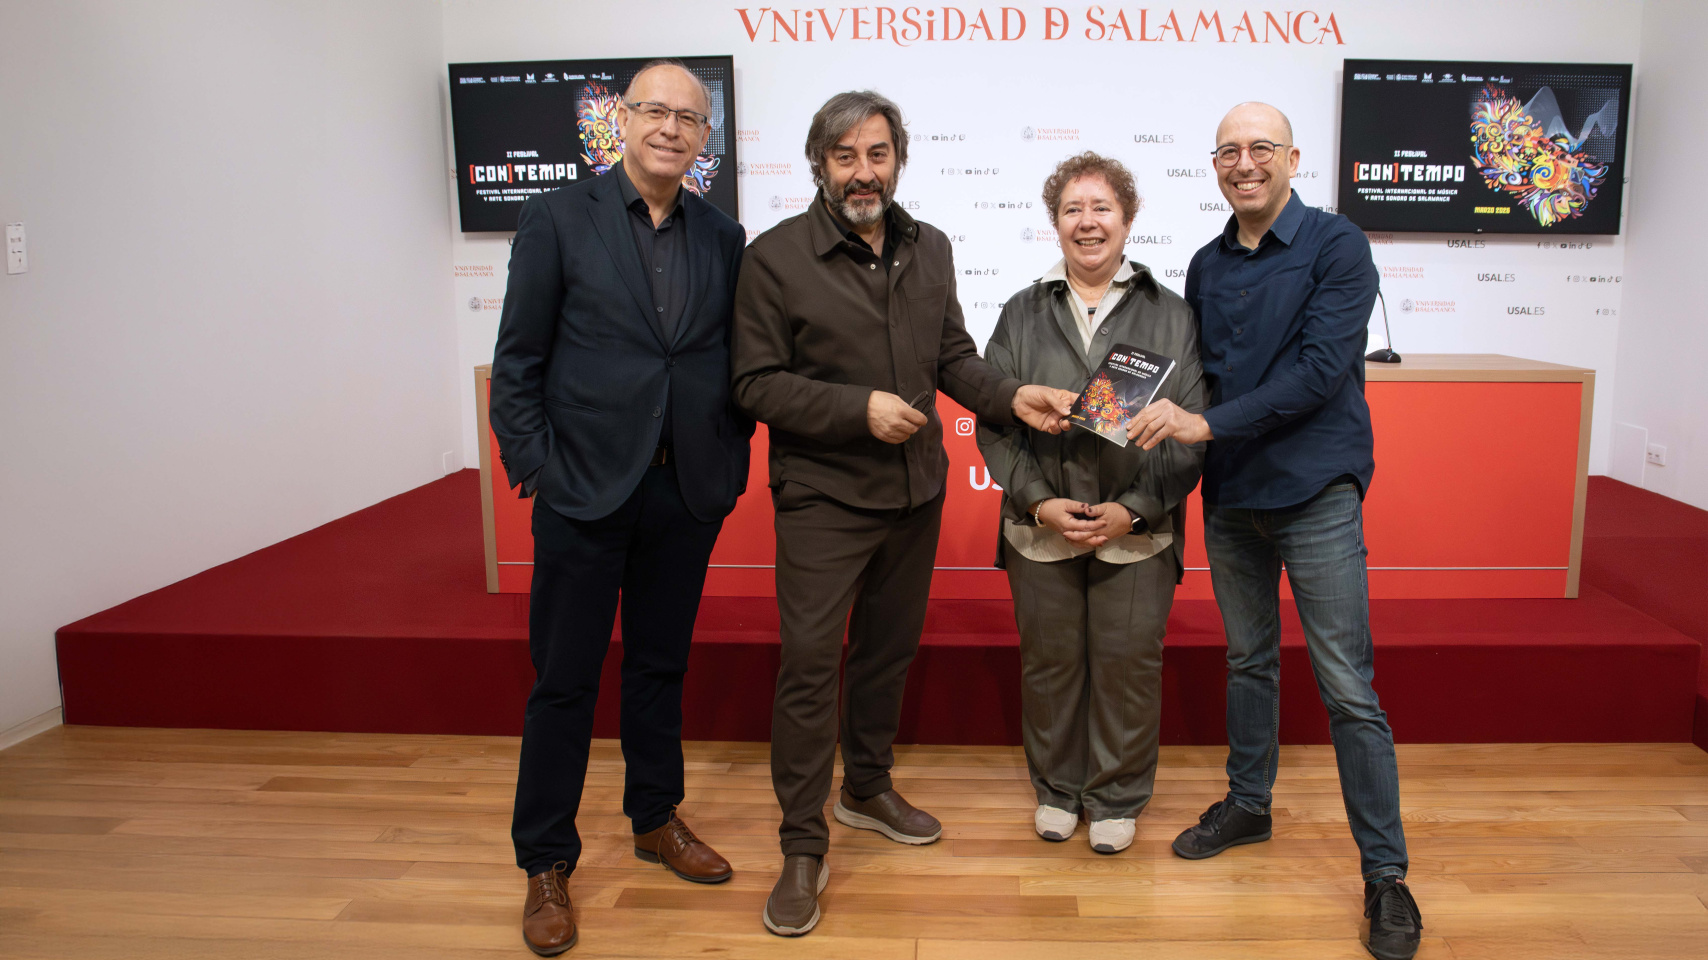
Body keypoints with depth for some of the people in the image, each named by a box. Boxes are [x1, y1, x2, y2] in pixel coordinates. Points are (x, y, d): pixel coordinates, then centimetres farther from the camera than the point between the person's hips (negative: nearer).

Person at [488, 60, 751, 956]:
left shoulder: (722, 235, 7)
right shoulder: (557, 218, -3)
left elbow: (734, 360, 10)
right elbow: (517, 361, -4)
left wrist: (731, 464, 3)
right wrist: (533, 467, -9)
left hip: (687, 494, 3)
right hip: (587, 488, -3)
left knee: (660, 666, 16)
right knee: (564, 678, 6)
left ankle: (656, 820, 35)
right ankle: (546, 864, 20)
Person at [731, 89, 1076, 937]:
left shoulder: (929, 248, 8)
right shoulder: (775, 256, -9)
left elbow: (953, 355, 13)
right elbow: (756, 383, -11)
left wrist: (1011, 397, -4)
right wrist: (859, 409, -20)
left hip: (914, 490, 6)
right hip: (822, 496, -5)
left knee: (889, 647, 17)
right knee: (809, 662, -5)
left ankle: (868, 788, 38)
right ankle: (803, 846, 8)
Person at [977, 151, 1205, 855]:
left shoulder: (1171, 317, 3)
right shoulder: (1022, 315, 6)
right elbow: (993, 421, 2)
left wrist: (1135, 508, -11)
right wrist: (1037, 502, -9)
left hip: (1138, 533, -1)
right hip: (1042, 530, 1)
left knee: (1128, 664, 6)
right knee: (1049, 661, 10)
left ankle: (1117, 797, 26)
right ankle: (1057, 788, 30)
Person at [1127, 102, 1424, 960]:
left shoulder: (1336, 247, -8)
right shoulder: (1206, 266, 10)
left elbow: (1320, 369, -18)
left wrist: (1208, 424, -21)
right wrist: (1166, 419, -2)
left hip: (1314, 493, -5)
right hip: (1230, 494, 6)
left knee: (1347, 687, -3)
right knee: (1248, 659, 18)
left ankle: (1385, 871, 8)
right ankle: (1248, 803, 35)